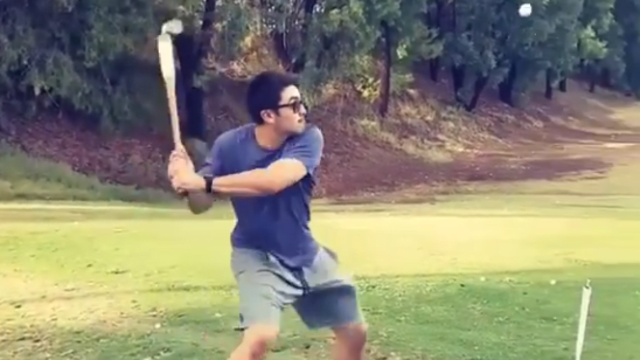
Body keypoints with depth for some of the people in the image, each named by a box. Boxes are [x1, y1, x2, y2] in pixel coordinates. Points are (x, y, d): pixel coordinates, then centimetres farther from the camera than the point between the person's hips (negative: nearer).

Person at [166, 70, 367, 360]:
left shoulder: (308, 138, -21)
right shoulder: (230, 145, -18)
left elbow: (272, 180, -39)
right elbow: (200, 205, -15)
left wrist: (206, 182, -43)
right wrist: (188, 184, -38)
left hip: (305, 254, 3)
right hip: (256, 254, -3)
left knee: (354, 331, 12)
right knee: (261, 335, -28)